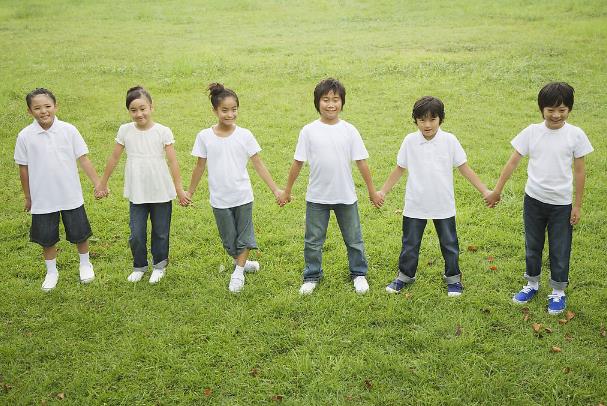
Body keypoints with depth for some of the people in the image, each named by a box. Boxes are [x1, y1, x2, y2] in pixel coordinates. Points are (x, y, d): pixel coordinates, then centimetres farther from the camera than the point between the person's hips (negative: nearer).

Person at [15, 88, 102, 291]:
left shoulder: (69, 130, -9)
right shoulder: (25, 136, -8)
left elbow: (83, 159, -5)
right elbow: (23, 168, 1)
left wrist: (98, 183, -9)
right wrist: (28, 197, 6)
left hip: (71, 196, 0)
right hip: (42, 198, 0)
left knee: (79, 234, 13)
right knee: (46, 238, 12)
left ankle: (85, 264, 38)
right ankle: (51, 272, 34)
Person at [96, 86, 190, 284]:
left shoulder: (163, 131, -10)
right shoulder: (125, 130, -3)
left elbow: (173, 162, -8)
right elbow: (114, 158, 6)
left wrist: (179, 189, -8)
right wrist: (103, 184, 12)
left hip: (161, 193, -1)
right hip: (137, 193, 2)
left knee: (160, 233, 13)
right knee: (136, 234, 4)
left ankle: (159, 265, 34)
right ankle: (139, 266, 28)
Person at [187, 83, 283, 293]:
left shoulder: (244, 135, -8)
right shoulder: (204, 136, -7)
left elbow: (258, 164, -5)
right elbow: (200, 166, 4)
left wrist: (275, 189, -9)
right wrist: (189, 192, 10)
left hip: (242, 196, 0)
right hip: (219, 199, 1)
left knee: (244, 236, 9)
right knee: (228, 239, 13)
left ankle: (238, 271, 24)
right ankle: (241, 262, 37)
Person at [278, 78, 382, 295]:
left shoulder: (349, 130, -5)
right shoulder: (309, 131, -7)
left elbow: (361, 162, -1)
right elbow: (298, 162, -1)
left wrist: (372, 191, 3)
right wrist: (287, 191, 3)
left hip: (346, 196, 0)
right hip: (317, 196, 0)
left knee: (353, 239, 14)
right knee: (313, 241, 10)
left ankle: (359, 274, 33)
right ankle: (312, 277, 28)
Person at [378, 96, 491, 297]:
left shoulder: (450, 141, -9)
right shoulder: (410, 141, -7)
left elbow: (465, 169, -4)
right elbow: (399, 169, 3)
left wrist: (485, 191, -7)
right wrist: (383, 192, 2)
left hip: (443, 205, 0)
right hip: (415, 205, 1)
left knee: (449, 243, 13)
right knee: (410, 243, 13)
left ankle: (453, 277, 32)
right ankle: (405, 275, 32)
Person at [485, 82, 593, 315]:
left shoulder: (575, 135, -9)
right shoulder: (532, 132, -6)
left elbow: (579, 171, -4)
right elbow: (513, 162, -1)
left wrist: (577, 205, -3)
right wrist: (497, 190, 0)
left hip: (561, 203, -2)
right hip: (533, 200, 2)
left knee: (560, 250, 9)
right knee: (532, 246, 17)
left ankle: (558, 292, 27)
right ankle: (532, 284, 35)